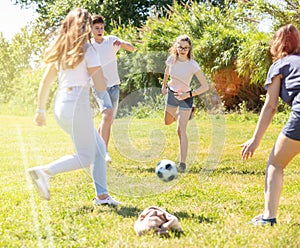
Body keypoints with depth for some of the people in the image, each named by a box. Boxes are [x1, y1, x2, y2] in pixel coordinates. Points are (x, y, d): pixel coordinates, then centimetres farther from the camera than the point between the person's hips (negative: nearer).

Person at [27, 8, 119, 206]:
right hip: (77, 106, -8)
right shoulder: (87, 50, -7)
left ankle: (102, 195, 15)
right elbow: (101, 86, -10)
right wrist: (98, 72, 12)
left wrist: (41, 110, 22)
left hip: (60, 106, 8)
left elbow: (45, 82, 16)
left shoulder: (61, 50, 13)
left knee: (99, 147, 17)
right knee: (85, 158, 2)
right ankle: (44, 172, -14)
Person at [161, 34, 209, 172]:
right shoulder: (171, 59, -14)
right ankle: (183, 114, 58)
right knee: (168, 122, 25)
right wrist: (164, 85, 20)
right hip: (171, 94, 5)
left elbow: (205, 86, -26)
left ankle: (183, 163, -13)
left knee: (181, 130, -15)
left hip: (185, 97, -5)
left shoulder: (192, 65, -27)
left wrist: (188, 94, -33)